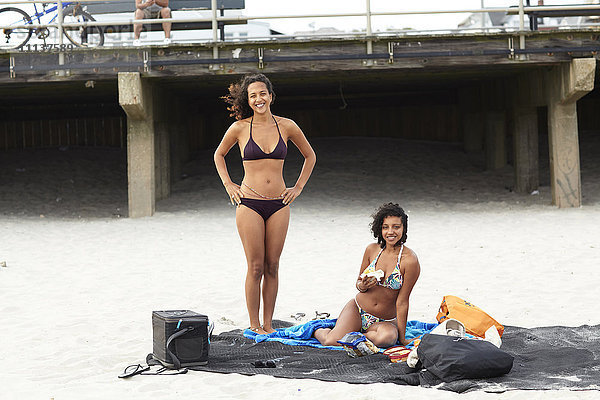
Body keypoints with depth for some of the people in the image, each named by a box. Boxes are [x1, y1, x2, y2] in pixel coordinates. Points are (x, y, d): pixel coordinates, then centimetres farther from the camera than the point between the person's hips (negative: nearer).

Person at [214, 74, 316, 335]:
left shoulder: (286, 126, 2)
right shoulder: (240, 128, -2)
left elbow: (310, 156, 18)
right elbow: (219, 155, 16)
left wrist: (298, 188, 11)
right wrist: (228, 185, 7)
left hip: (279, 205, 2)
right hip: (249, 204, -2)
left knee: (272, 267, 6)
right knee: (256, 267, -1)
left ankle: (268, 324, 15)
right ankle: (254, 325, 9)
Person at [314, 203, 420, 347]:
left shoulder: (410, 260, -16)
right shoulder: (372, 250, -4)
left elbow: (402, 302, -13)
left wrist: (402, 338, -12)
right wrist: (362, 286, -16)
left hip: (386, 321, -2)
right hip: (357, 309, 2)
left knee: (387, 337, -38)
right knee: (332, 342, -23)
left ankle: (356, 335, -6)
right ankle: (318, 330, 13)